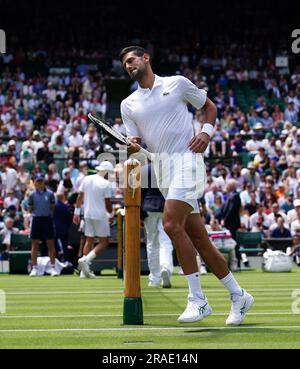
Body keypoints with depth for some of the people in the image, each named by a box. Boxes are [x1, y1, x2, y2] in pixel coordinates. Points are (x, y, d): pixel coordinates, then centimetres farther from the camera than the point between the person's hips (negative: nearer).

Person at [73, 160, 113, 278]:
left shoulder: (87, 179, 6)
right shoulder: (105, 184, -11)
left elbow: (80, 197, 8)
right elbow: (108, 203, -8)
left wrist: (77, 212, 13)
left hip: (87, 215, 6)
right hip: (100, 216, -6)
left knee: (89, 240, 12)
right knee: (104, 242, 1)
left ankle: (85, 271, 6)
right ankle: (85, 260, -18)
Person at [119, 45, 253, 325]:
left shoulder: (177, 84, 6)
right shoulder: (128, 104, 16)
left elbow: (210, 106, 14)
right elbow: (135, 140, 11)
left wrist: (206, 132, -4)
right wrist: (133, 145, -12)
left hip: (186, 159, -5)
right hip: (162, 169, 5)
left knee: (172, 224, -23)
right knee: (199, 238, 4)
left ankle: (197, 299, -19)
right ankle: (238, 296, 15)